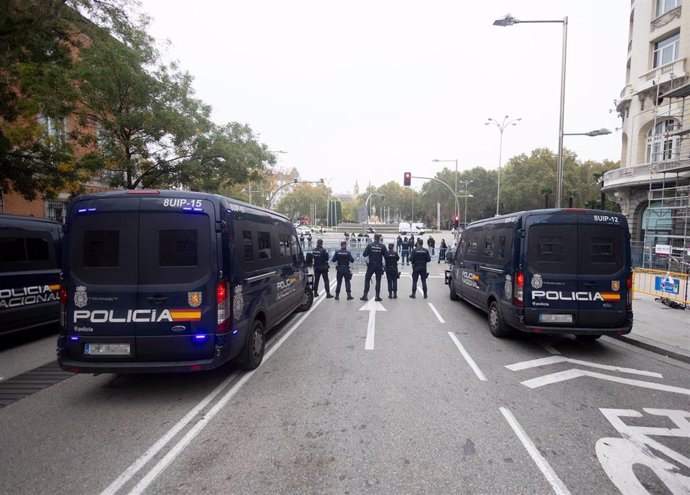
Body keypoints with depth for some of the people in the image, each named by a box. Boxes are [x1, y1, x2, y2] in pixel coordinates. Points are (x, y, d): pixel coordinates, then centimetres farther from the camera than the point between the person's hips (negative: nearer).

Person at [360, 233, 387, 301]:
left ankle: (365, 295, 6)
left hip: (371, 265, 0)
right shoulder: (382, 246, -6)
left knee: (367, 279, 10)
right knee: (378, 280, 8)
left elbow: (364, 254, -7)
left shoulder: (369, 245, -7)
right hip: (379, 266, 0)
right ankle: (377, 296, 7)